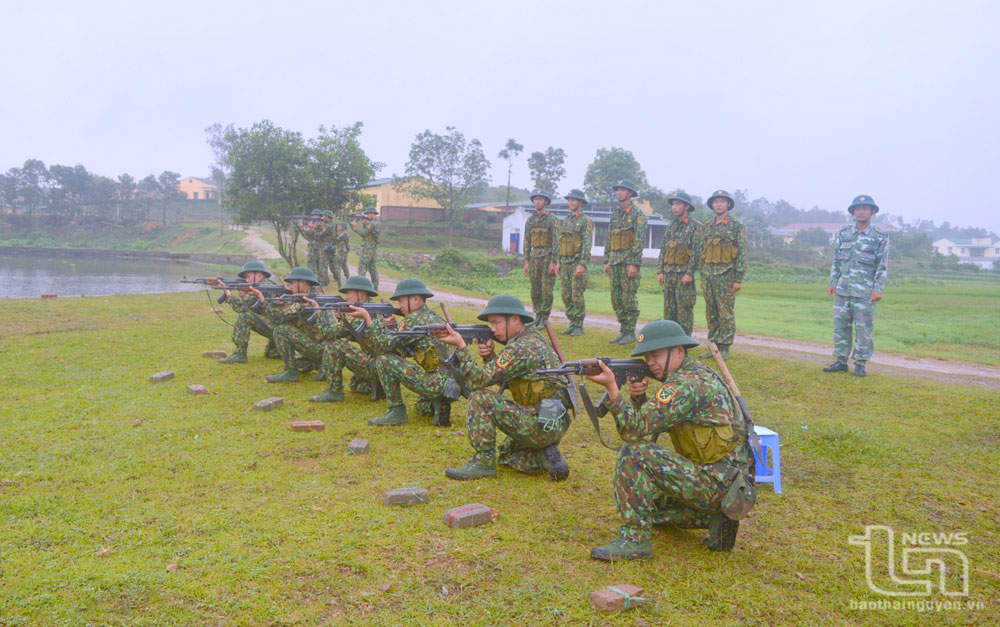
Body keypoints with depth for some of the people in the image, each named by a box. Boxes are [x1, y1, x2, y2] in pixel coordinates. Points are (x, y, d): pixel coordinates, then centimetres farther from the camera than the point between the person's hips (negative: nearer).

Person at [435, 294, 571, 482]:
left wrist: (460, 346, -16)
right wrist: (489, 357, 2)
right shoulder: (533, 338, 14)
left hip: (542, 424, -10)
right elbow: (505, 381, 19)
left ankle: (484, 462, -6)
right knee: (507, 455, 30)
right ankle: (546, 457, 6)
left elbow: (478, 380, -20)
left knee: (480, 398, -14)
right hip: (556, 426, 10)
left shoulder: (521, 348, -18)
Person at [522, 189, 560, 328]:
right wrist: (526, 261, 10)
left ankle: (544, 319, 0)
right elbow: (527, 242, 16)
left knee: (547, 289, -5)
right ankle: (538, 316, 17)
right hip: (534, 257, 6)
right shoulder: (530, 221, 13)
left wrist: (553, 262, -16)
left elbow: (556, 241, -10)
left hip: (548, 257, -6)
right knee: (535, 289, 7)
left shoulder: (553, 220, -5)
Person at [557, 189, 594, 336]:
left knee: (577, 296, -6)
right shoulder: (566, 220, 15)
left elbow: (587, 244, -15)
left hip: (578, 263, -7)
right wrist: (559, 261, 15)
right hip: (565, 263, 7)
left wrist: (582, 264, -22)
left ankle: (579, 327, 2)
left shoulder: (586, 221, -8)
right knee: (566, 295, 8)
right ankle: (572, 324, 16)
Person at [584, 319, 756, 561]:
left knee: (634, 453, -19)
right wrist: (639, 398, -4)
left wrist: (612, 387, -21)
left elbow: (635, 429, -24)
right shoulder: (697, 374, 12)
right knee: (646, 497, 26)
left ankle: (635, 538, -12)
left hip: (718, 484, -10)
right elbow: (649, 423, 15)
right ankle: (713, 518, 13)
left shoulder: (687, 384, -20)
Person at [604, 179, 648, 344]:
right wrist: (607, 261, 14)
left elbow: (640, 240, -12)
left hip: (629, 261, -7)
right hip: (615, 261, 7)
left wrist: (634, 264, -18)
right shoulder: (615, 214, 16)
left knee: (629, 298, -5)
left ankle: (631, 333, 2)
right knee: (616, 298, 8)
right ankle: (624, 330, 16)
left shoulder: (637, 214, -6)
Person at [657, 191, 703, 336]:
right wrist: (661, 271, 9)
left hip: (684, 273, -6)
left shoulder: (695, 226, -5)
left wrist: (689, 273, -17)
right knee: (669, 308, 8)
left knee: (684, 308, -4)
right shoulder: (671, 225, 15)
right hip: (668, 273, 6)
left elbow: (697, 252, -11)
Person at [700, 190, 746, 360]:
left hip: (726, 275, -6)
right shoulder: (707, 227, 15)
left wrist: (738, 279, -12)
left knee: (726, 314, -3)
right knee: (711, 314, 8)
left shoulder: (736, 226, -3)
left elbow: (742, 253, -7)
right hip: (708, 274, 6)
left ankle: (724, 348, 3)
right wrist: (702, 277, 15)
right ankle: (714, 346, 15)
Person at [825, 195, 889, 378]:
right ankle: (841, 361, 13)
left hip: (865, 292, -4)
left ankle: (861, 364, 8)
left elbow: (883, 266, -4)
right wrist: (832, 282, 6)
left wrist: (878, 289, -12)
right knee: (840, 326, 5)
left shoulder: (880, 236, -2)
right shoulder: (843, 233, 10)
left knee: (864, 328, -1)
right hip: (843, 289, 4)